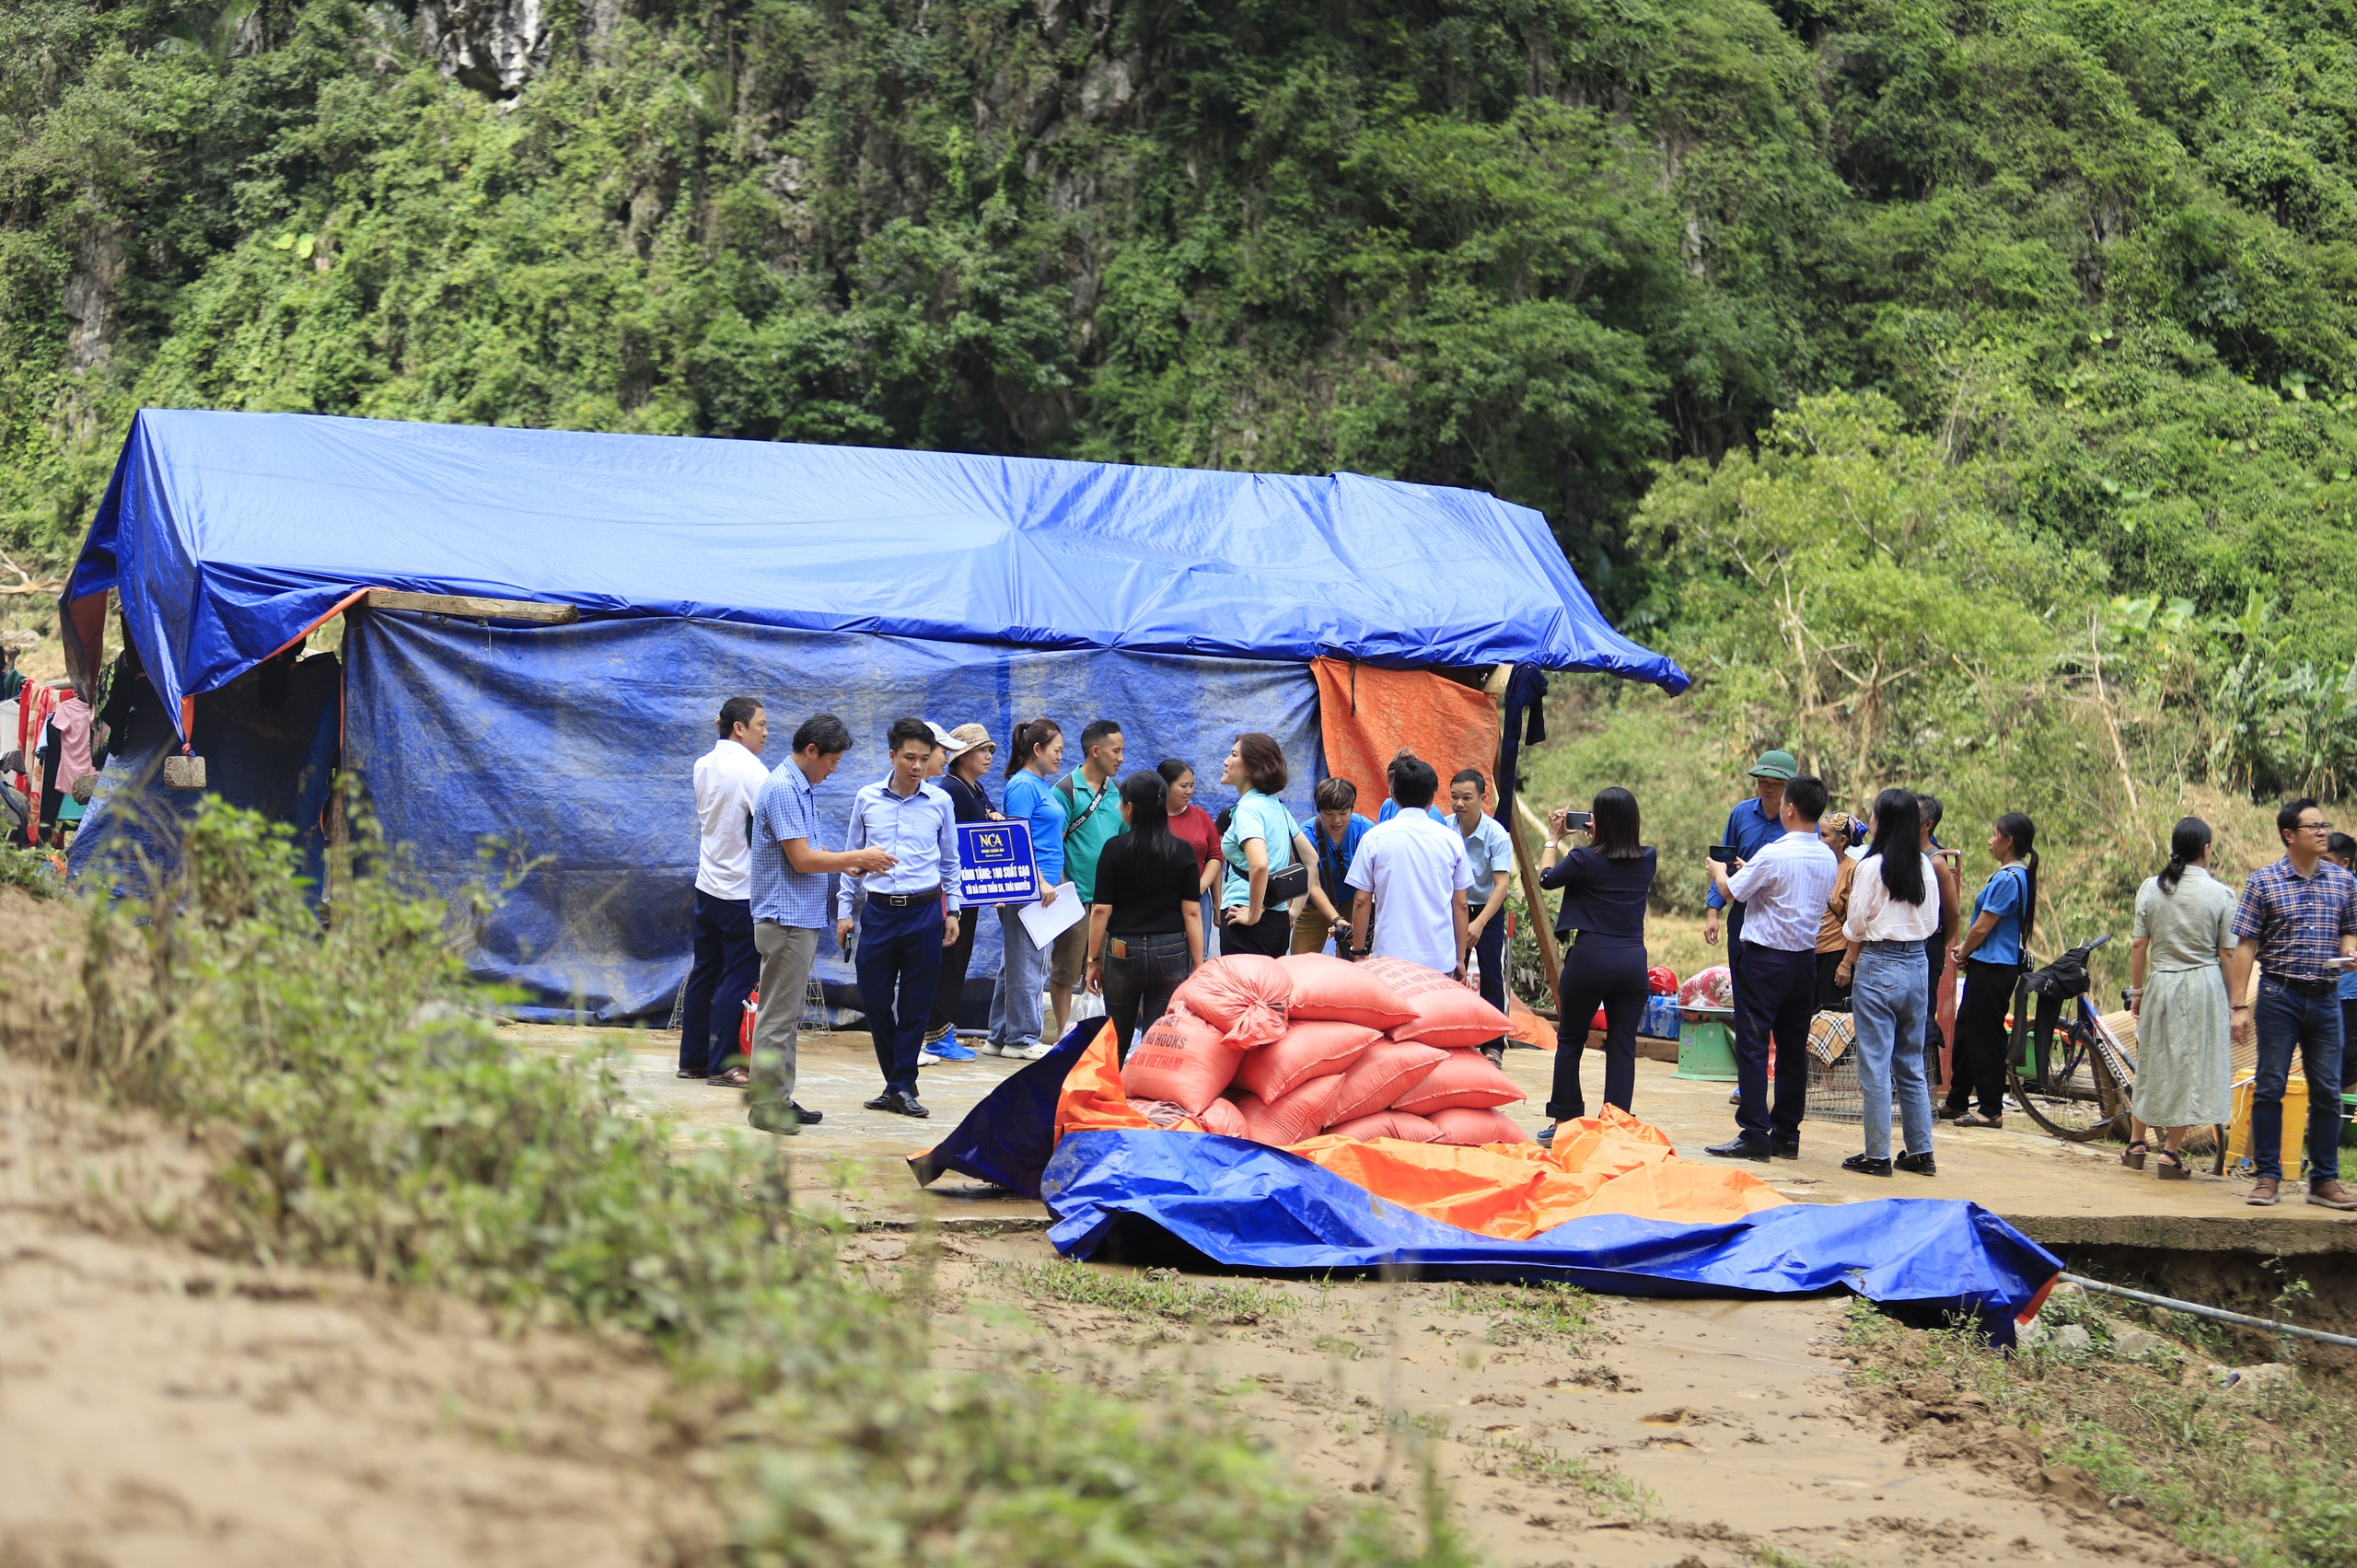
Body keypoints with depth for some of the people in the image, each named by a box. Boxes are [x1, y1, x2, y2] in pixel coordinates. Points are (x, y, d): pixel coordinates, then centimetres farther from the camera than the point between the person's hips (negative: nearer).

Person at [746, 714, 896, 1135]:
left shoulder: (802, 789, 16)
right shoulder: (783, 789, -17)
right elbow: (802, 860, -20)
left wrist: (850, 863, 9)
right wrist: (858, 858, -10)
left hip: (803, 920, 10)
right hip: (786, 921, -10)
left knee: (788, 1017, 13)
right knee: (777, 1017, -6)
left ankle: (780, 1098, 18)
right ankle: (765, 1105, -2)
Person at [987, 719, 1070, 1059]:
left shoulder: (1041, 786, 17)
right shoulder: (1023, 786, -12)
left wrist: (1057, 881, 17)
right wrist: (1040, 882, -20)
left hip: (1042, 888, 10)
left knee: (1015, 963, 12)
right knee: (1027, 962, -4)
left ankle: (999, 1037, 17)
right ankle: (1022, 1038, 2)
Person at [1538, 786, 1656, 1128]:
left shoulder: (1586, 859, -9)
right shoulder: (1648, 859, 4)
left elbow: (1546, 878, 9)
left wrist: (1553, 838, 20)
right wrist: (1596, 839, 22)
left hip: (1590, 958, -3)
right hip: (1633, 959, 3)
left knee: (1571, 1041, 12)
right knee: (1623, 1046, 6)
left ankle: (1565, 1120, 14)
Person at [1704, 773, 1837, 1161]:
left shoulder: (1773, 855, -17)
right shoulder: (1827, 858, 5)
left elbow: (1730, 892, -6)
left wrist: (1718, 870, 16)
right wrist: (1750, 869, 29)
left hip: (1765, 958, -7)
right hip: (1805, 958, 7)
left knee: (1752, 1045, -4)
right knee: (1793, 1049, 11)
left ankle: (1754, 1134, -7)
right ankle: (1787, 1135, 14)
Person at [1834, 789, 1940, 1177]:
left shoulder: (1872, 866, -11)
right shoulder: (1925, 866, 3)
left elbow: (1857, 923, -6)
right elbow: (1932, 922, 9)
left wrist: (1847, 963, 8)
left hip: (1878, 966, -6)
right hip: (1917, 964, 6)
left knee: (1875, 1065, -1)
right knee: (1911, 1063, 13)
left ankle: (1877, 1155, -1)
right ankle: (1920, 1152, 15)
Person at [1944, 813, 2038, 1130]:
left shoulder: (2007, 879, -19)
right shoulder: (2020, 875, 14)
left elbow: (1982, 927, -17)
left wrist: (1961, 954, -2)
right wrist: (1962, 948, 8)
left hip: (1992, 969, -10)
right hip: (1993, 965, 10)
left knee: (1985, 1037, -4)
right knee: (1967, 1030, 16)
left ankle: (1991, 1110, 2)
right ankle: (1956, 1103, 24)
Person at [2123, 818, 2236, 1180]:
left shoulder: (2151, 888, 0)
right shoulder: (2219, 894, -6)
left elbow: (2138, 945, 2)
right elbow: (2228, 954, -3)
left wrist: (2136, 991, 13)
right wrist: (2233, 1006, 4)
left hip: (2160, 984, 3)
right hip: (2204, 986, -3)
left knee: (2152, 1064, 16)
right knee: (2191, 1066, 4)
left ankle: (2137, 1143, 26)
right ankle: (2171, 1153, 5)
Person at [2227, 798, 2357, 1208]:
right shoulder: (2263, 882, -3)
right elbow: (2245, 945, -3)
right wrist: (2238, 1006, -7)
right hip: (2280, 994, -3)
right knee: (2270, 1087, 0)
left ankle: (2324, 1180, 13)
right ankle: (2268, 1177, 8)